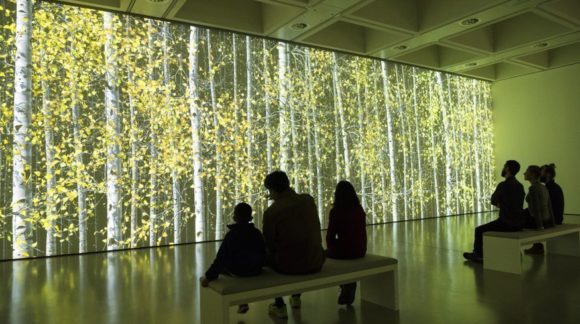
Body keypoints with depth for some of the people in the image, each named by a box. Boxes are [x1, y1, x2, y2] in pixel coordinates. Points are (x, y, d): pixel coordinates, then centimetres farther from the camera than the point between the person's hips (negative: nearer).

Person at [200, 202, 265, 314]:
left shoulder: (231, 234, -16)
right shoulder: (257, 233, -2)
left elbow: (221, 258, -19)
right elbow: (263, 253, 7)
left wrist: (209, 276, -17)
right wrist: (258, 265, 25)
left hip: (237, 270, -5)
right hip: (255, 269, 5)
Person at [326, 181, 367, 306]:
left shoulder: (335, 212, -13)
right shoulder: (360, 210, 2)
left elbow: (330, 236, -7)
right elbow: (361, 233, 11)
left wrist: (331, 248, 14)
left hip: (343, 251, -5)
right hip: (359, 251, 5)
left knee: (326, 253, 26)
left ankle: (346, 286, 29)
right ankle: (349, 287, 34)